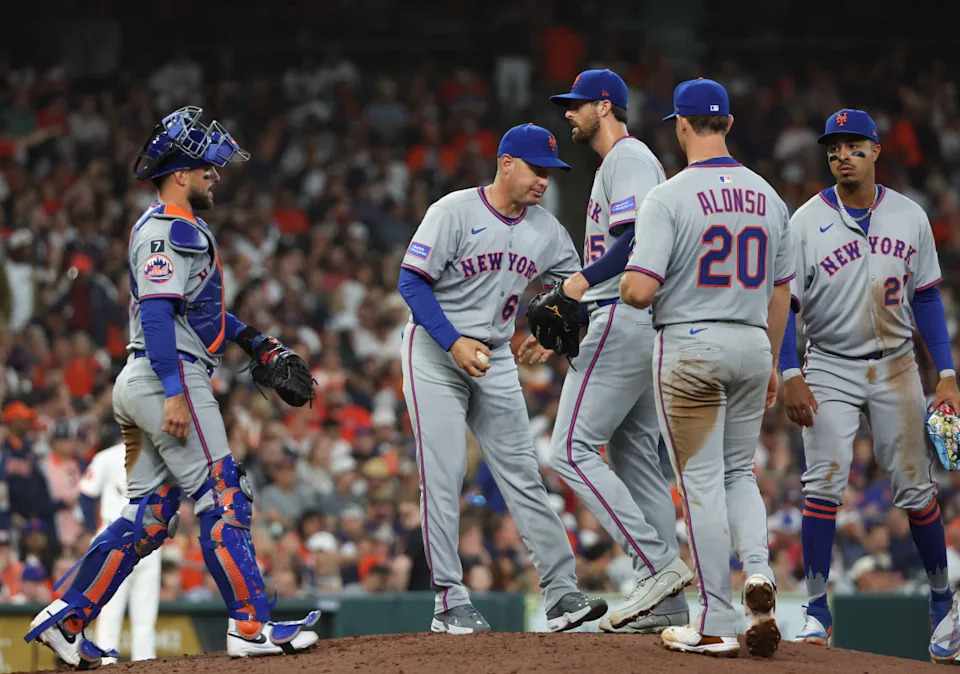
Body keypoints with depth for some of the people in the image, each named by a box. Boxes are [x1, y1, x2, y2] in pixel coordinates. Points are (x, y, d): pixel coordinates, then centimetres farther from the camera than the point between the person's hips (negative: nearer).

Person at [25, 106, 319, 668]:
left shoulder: (181, 228, 22)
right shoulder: (169, 230, -11)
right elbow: (157, 313, -21)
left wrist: (254, 341, 22)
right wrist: (175, 394, -26)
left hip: (144, 385, 11)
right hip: (171, 377, -11)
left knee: (150, 518, 10)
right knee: (223, 500, -9)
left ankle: (66, 621, 9)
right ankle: (250, 627, -10)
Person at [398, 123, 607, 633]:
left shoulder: (545, 229, 4)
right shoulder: (453, 212, -13)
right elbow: (412, 282, -15)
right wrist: (454, 342, -23)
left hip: (495, 360, 5)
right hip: (434, 354, -5)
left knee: (521, 475, 1)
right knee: (442, 475, -8)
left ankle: (561, 593, -3)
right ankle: (449, 602, -5)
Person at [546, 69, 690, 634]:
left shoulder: (628, 158, -8)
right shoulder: (617, 164, 25)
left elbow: (642, 236, -22)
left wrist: (586, 279, -15)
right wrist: (571, 304, 18)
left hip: (624, 321, -11)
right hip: (643, 327, 11)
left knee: (573, 447, -13)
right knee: (634, 455, 9)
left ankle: (658, 563, -19)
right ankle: (668, 606, 6)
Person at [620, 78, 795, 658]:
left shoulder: (669, 198, -12)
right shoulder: (768, 196, 6)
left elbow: (640, 289, -19)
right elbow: (781, 292, 13)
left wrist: (623, 286, 6)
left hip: (691, 349, -5)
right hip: (751, 348, 5)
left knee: (703, 481, 0)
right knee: (739, 473, 19)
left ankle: (717, 627, -1)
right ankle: (758, 571, -7)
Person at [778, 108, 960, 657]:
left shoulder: (910, 217, 2)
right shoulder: (806, 222, -6)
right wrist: (791, 376, -14)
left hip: (896, 368, 2)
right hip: (830, 370, -2)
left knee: (915, 486, 4)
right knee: (824, 484, -11)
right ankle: (818, 610, -7)